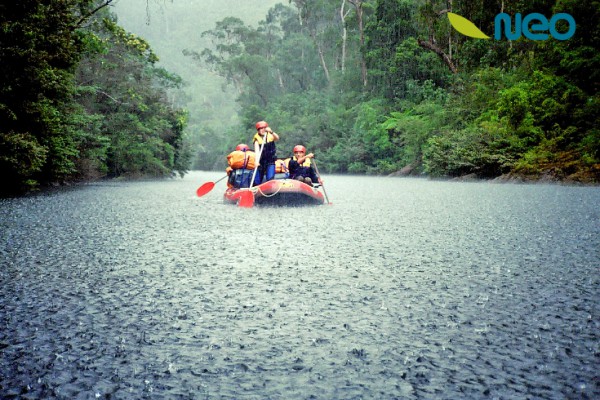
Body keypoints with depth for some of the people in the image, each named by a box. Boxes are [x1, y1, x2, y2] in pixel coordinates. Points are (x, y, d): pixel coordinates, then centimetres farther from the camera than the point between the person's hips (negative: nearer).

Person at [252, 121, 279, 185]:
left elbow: (277, 138, -24)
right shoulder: (256, 138, -6)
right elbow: (257, 150, -21)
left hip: (270, 162, 0)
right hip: (261, 162, 0)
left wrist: (271, 132, -44)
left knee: (270, 179, -16)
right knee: (257, 181, 5)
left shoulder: (270, 135, -1)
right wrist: (257, 161, -37)